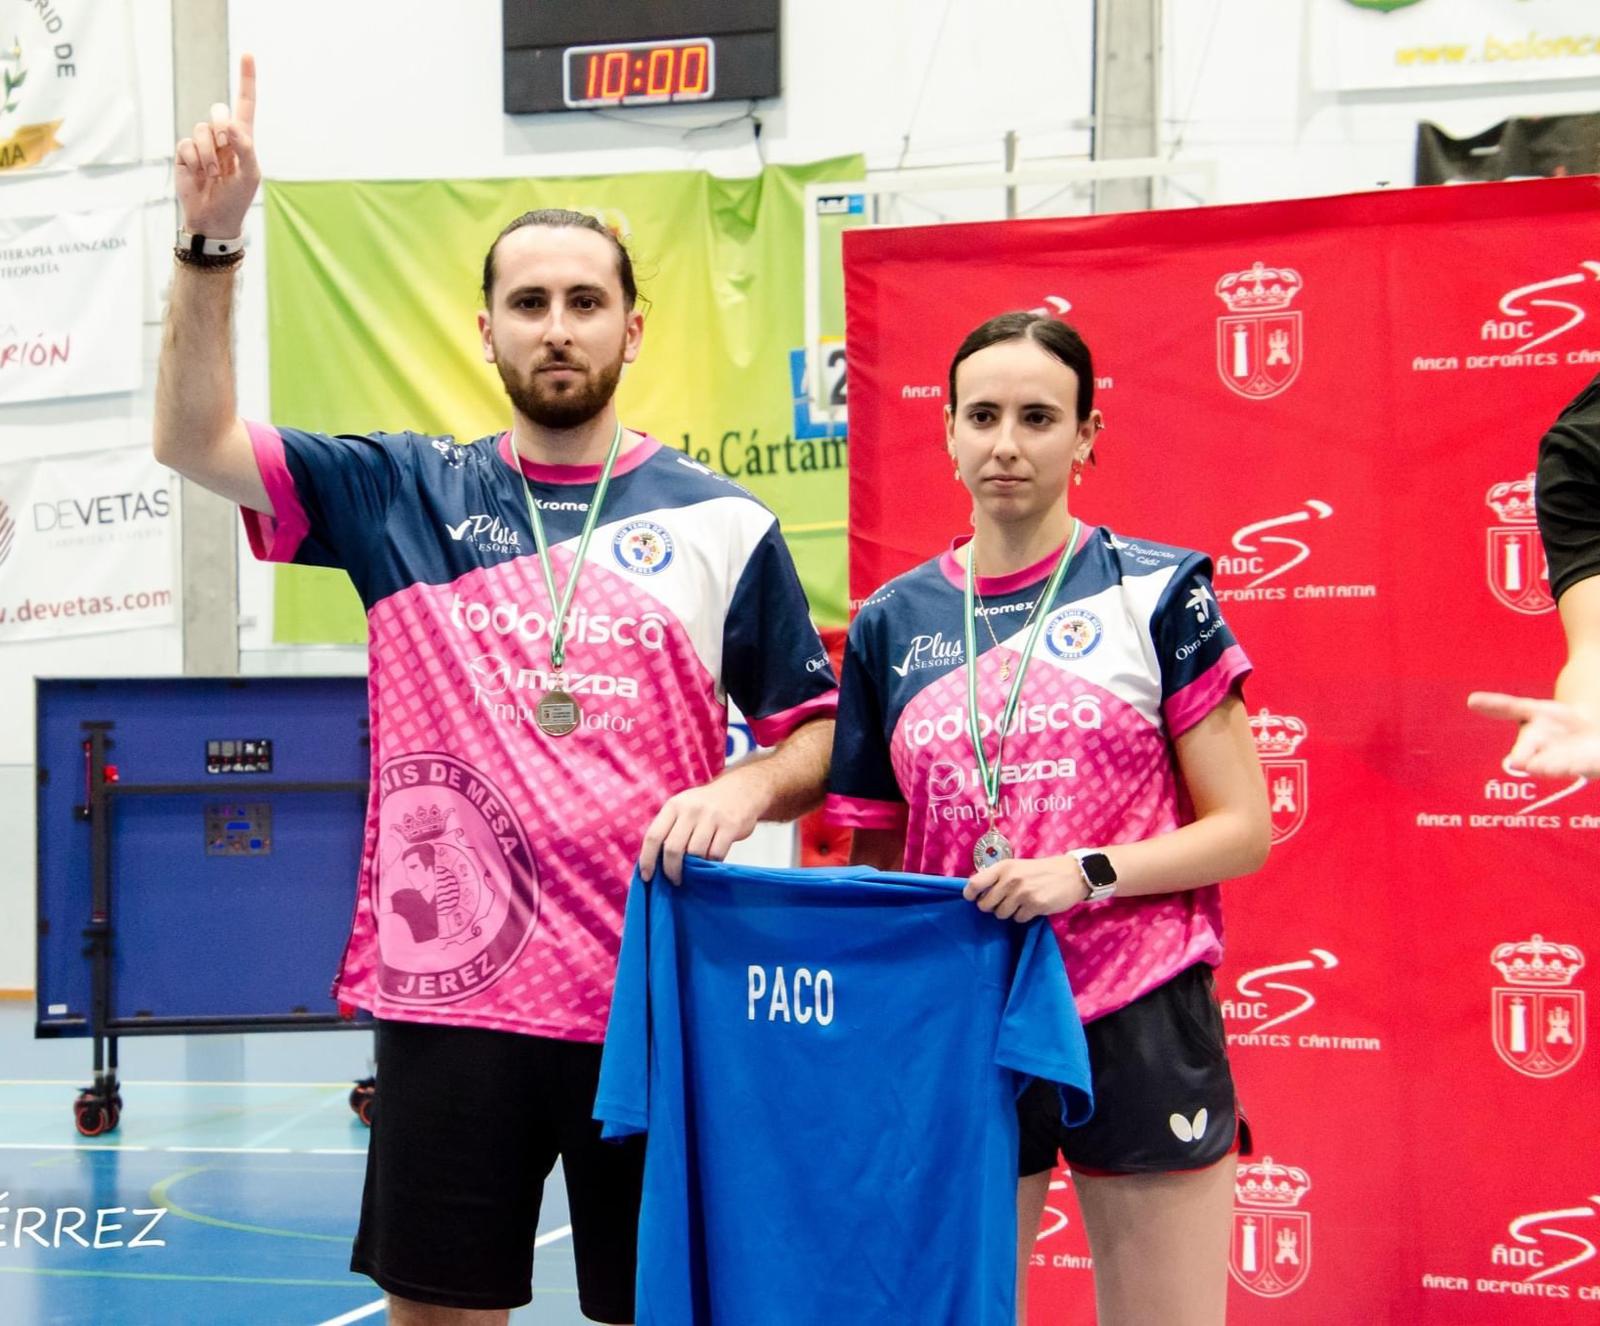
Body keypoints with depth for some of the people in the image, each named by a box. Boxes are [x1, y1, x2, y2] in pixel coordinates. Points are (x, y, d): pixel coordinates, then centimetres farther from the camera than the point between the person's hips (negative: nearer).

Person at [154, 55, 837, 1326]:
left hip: (657, 997, 0)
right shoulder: (407, 494, 5)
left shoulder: (723, 525, 4)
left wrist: (743, 794, -12)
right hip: (451, 992, 1)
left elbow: (816, 732, 9)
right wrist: (211, 242, -14)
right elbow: (195, 439, -3)